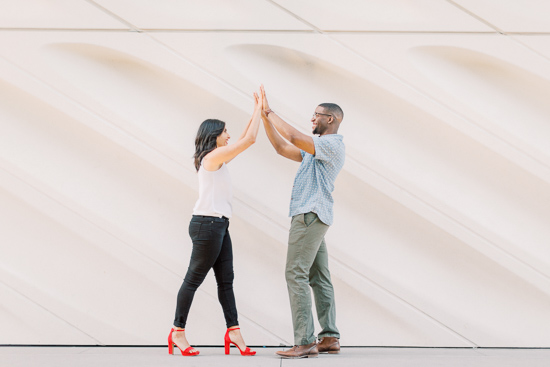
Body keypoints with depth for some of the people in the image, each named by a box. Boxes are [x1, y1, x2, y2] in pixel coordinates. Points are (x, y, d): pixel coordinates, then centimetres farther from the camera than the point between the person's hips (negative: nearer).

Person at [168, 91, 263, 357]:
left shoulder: (216, 159, 17)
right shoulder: (214, 156, -10)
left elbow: (243, 140, 27)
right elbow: (249, 139, -13)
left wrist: (257, 112, 23)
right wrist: (259, 110, -3)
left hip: (218, 225, 10)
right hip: (207, 224, -10)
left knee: (226, 280, 6)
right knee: (194, 278, -4)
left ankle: (233, 330, 7)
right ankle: (177, 332, 1)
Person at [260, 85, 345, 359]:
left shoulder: (334, 144, -8)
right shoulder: (316, 149, 23)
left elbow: (293, 137, -18)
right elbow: (282, 147, 22)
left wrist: (270, 112, -8)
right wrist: (265, 116, 15)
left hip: (311, 215, -10)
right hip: (312, 216, 10)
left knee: (296, 274, -14)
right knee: (319, 277, 9)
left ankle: (305, 342, -18)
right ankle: (330, 338, 10)